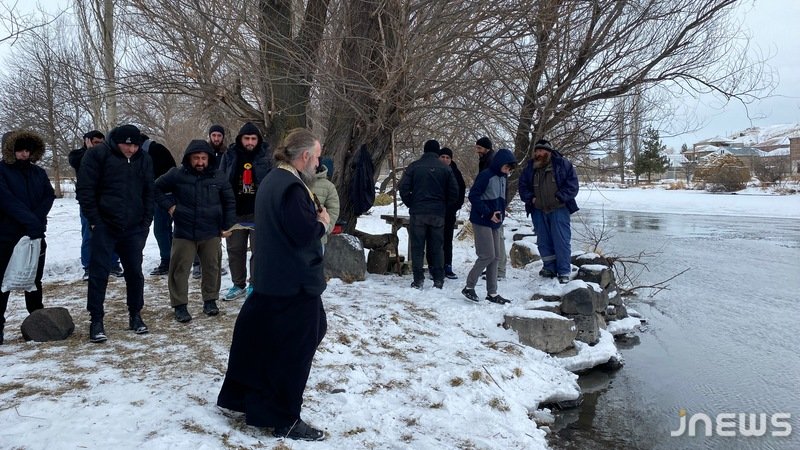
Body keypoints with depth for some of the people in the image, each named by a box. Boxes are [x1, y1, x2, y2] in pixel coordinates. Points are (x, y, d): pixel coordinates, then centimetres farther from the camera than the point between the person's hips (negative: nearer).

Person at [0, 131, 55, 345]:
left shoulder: (38, 172, 9)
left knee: (35, 280, 14)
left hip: (35, 235, 5)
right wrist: (30, 221, -24)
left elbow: (49, 196, 0)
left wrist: (37, 220, -15)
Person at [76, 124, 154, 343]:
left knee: (135, 272, 9)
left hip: (134, 228, 4)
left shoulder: (144, 160, 7)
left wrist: (146, 222, 5)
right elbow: (85, 190, -7)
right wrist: (95, 220, -10)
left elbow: (149, 193, 12)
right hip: (104, 227, -3)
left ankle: (135, 315, 22)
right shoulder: (97, 155, -6)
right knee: (99, 273, 0)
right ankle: (96, 320, 9)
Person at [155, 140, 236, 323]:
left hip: (211, 233, 2)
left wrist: (228, 225, 4)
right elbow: (156, 188, 9)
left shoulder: (218, 177, 1)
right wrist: (169, 206, -2)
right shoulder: (177, 175, -4)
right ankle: (180, 305, 13)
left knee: (212, 268, 10)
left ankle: (210, 300, 27)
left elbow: (229, 202, 8)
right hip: (184, 233, -1)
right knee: (180, 269, 1)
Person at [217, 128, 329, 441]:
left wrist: (313, 218, 6)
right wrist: (321, 222, -6)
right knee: (293, 351, 1)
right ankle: (285, 420, 13)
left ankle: (243, 396, 34)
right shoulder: (292, 186, -21)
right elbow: (304, 233, -24)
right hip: (295, 283, -10)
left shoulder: (273, 179, 12)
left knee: (260, 342, 20)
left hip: (273, 278, 10)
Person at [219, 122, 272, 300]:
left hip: (259, 212, -2)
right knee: (235, 249, 9)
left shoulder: (266, 155, -3)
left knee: (258, 250, 2)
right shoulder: (230, 155, 3)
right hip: (235, 211, 3)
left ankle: (255, 285, 14)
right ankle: (238, 285, 22)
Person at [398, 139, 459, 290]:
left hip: (418, 213, -1)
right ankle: (438, 280, 10)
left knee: (417, 247, 4)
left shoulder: (414, 166, -1)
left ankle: (418, 279, 2)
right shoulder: (446, 169, 3)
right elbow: (454, 192, 2)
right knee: (437, 247, 8)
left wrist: (411, 204, 7)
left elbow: (403, 188, -5)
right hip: (438, 214, 1)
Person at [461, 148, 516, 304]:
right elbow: (473, 196, -18)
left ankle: (492, 293, 15)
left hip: (495, 222, 9)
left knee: (496, 257, 8)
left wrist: (501, 213, 7)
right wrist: (488, 213, -20)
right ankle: (469, 287, 5)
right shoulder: (485, 175, -15)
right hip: (482, 222, -9)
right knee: (487, 256, -10)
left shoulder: (503, 177, 11)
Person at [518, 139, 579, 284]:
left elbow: (572, 183, -6)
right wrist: (530, 198, -1)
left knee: (561, 240, -5)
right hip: (539, 211, 5)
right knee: (543, 241, 10)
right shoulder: (530, 167, 8)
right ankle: (550, 268, 22)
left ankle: (564, 272, 1)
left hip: (559, 209, -4)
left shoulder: (562, 164, -4)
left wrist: (560, 197, -14)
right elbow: (523, 185, 14)